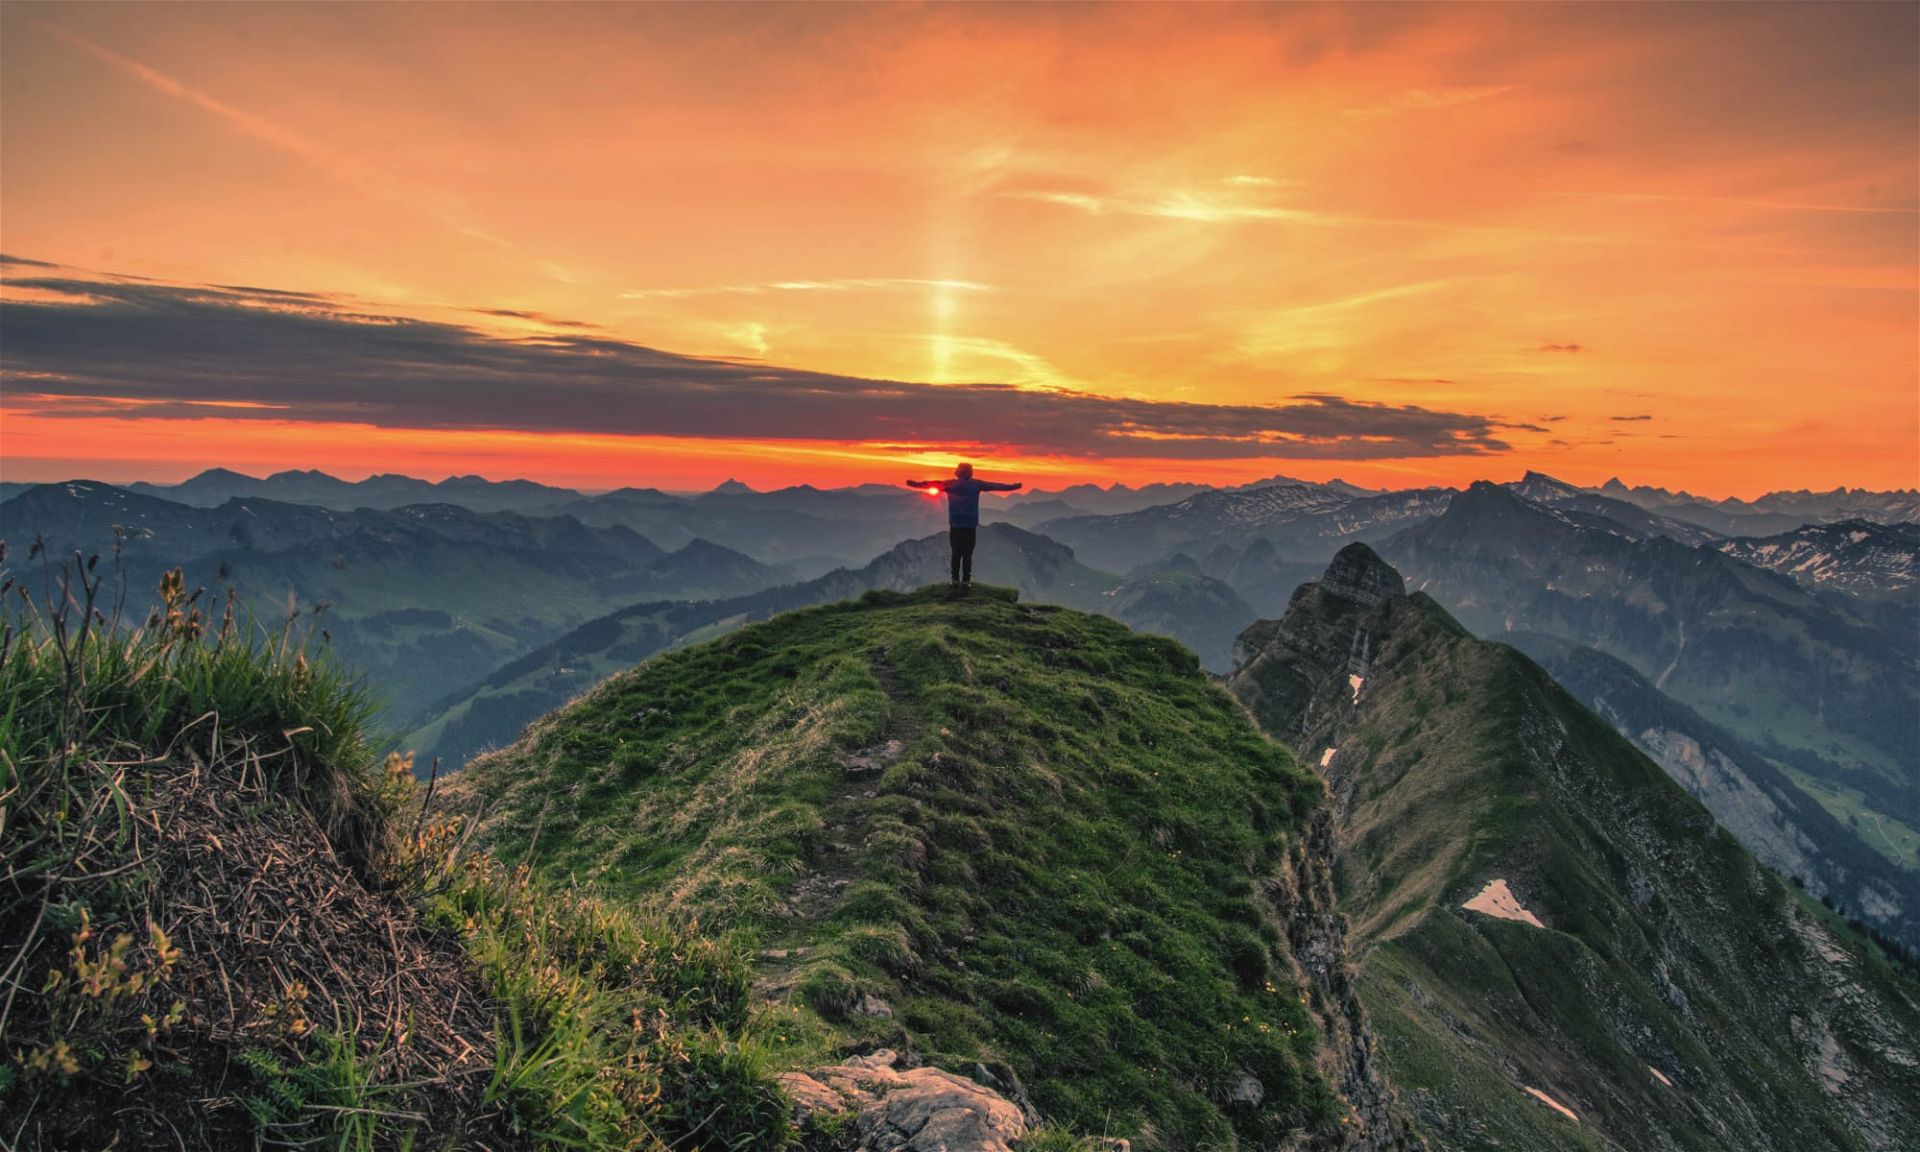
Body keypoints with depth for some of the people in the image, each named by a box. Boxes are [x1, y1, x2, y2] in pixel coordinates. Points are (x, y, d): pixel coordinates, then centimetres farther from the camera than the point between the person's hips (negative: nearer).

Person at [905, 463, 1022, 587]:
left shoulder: (950, 484, 0)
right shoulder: (976, 484, 0)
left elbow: (932, 483, 6)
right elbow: (994, 485, 6)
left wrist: (915, 483, 14)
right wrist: (1012, 486, 15)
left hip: (955, 525, 1)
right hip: (970, 525, -1)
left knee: (956, 553, 9)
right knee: (967, 554, 2)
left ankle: (955, 580, 7)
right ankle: (966, 581, 0)